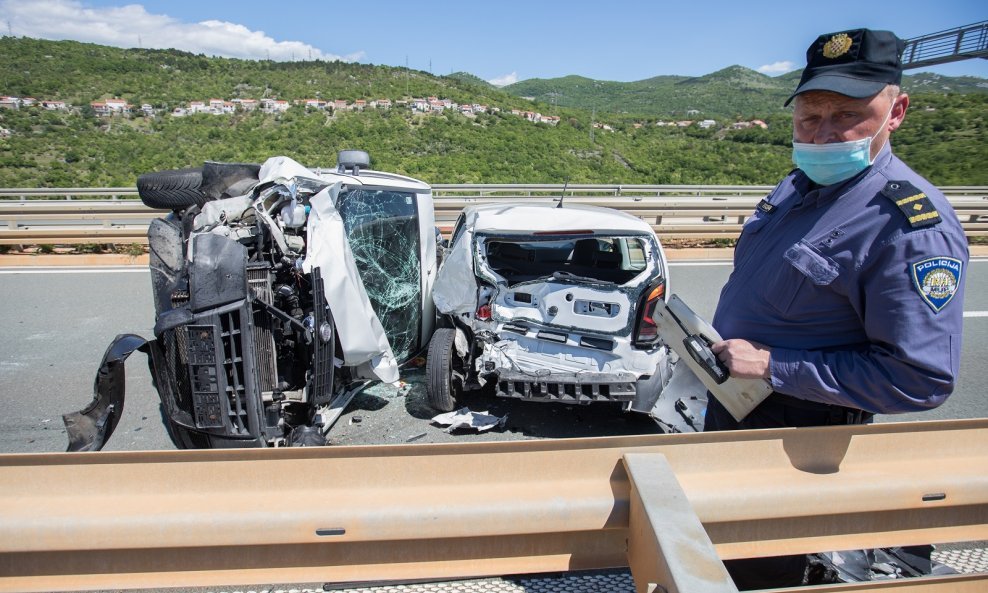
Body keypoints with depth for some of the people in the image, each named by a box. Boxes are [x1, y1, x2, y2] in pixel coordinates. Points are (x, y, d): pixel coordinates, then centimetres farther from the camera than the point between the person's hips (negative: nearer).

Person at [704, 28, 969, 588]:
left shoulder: (914, 226, -25)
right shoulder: (798, 185, 1)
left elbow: (922, 378, -27)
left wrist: (773, 366, -28)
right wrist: (716, 344, 8)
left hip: (798, 431, -8)